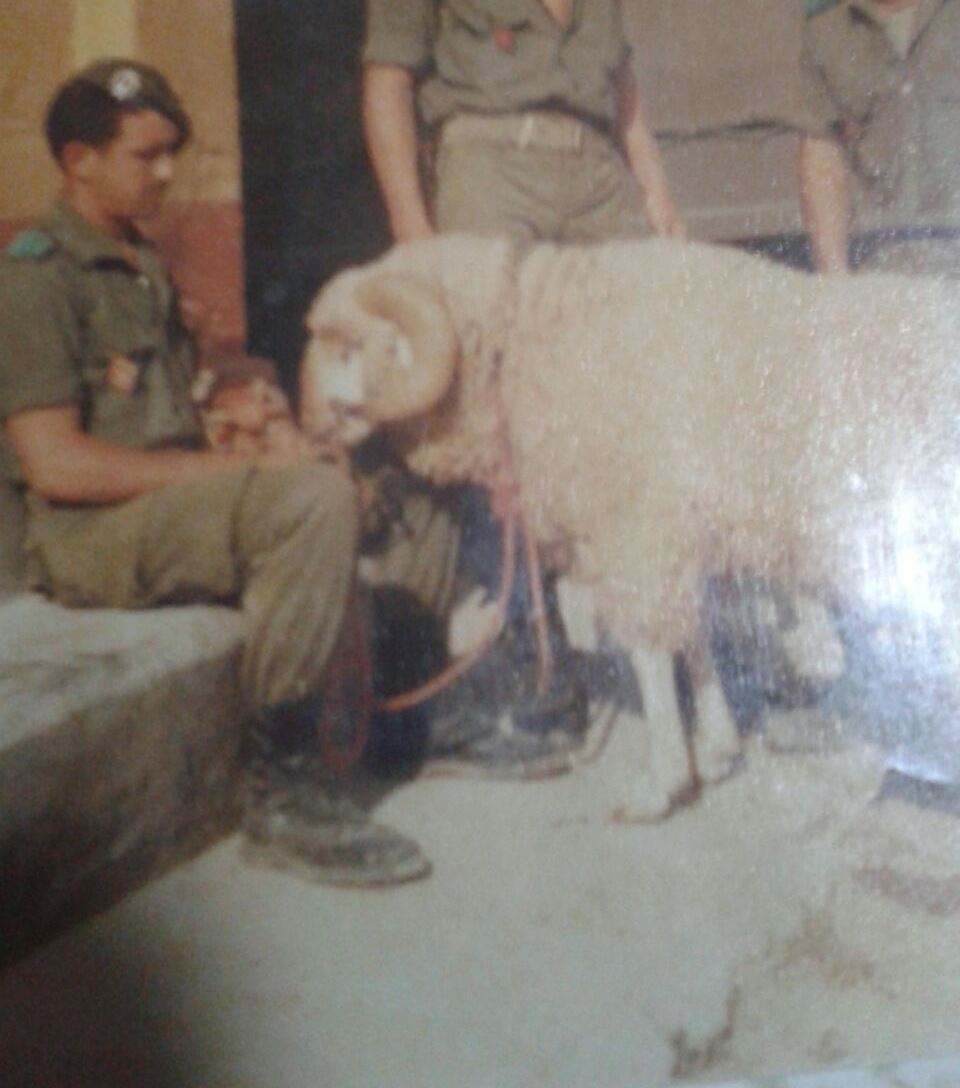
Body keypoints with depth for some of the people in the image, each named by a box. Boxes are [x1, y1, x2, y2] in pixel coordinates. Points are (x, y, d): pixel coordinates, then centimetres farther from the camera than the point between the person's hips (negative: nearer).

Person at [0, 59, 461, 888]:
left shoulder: (144, 269, 21)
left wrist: (259, 439, 0)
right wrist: (242, 468, -18)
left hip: (179, 505, 8)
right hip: (93, 536, -8)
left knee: (418, 526, -6)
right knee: (319, 499, -33)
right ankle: (278, 780, -22)